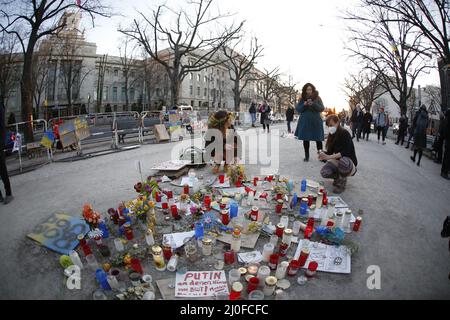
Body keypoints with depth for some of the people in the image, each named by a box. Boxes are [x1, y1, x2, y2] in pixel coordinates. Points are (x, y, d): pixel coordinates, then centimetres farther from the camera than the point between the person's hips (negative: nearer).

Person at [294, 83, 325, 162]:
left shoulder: (317, 98, 3)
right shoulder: (302, 99, 7)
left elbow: (322, 108, -3)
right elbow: (298, 109, 4)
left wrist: (313, 104, -18)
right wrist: (304, 105, -14)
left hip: (316, 121, -1)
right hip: (305, 122, 2)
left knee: (318, 139, -4)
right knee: (305, 139, 3)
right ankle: (306, 156, 14)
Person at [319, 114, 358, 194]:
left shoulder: (345, 133, -18)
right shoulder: (332, 135, 2)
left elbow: (345, 152, -29)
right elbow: (330, 151, 0)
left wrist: (329, 157, -40)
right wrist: (323, 156, -24)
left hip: (350, 162, -6)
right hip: (337, 161, 6)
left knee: (343, 161, -43)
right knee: (324, 172, -24)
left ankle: (342, 183, -13)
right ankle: (338, 177, 11)